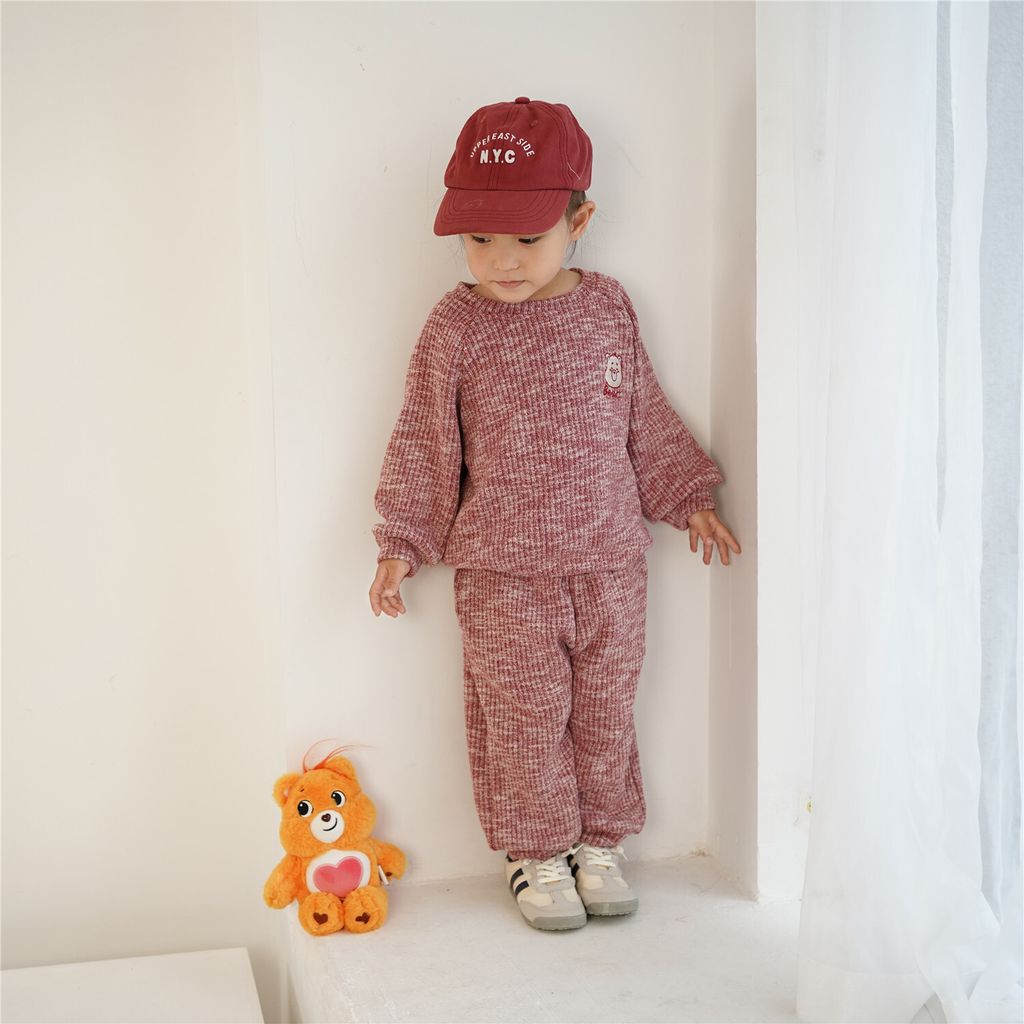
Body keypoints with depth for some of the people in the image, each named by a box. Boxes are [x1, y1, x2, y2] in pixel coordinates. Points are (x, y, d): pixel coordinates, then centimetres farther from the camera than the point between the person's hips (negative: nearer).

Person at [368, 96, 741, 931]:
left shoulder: (608, 308, 3)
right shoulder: (456, 327, -6)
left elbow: (646, 415, 14)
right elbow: (423, 441, -1)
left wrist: (689, 499, 16)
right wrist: (401, 546, -3)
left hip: (611, 561, 3)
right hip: (502, 575, -3)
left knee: (605, 711, 12)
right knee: (524, 717, 5)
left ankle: (599, 842, 30)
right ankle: (536, 854, 23)